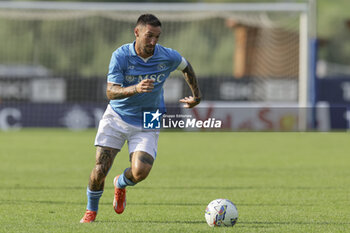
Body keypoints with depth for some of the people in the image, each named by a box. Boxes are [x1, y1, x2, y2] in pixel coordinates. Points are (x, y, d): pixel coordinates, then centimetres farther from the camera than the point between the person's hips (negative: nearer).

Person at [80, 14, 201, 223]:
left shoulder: (168, 57, -10)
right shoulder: (120, 56, -16)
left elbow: (186, 67, 14)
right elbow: (111, 92, -23)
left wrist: (196, 95, 18)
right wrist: (136, 89, -40)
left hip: (147, 125, 1)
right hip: (117, 117, -1)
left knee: (140, 172, -19)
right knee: (100, 170, -10)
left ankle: (121, 184, 19)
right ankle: (91, 212, 18)